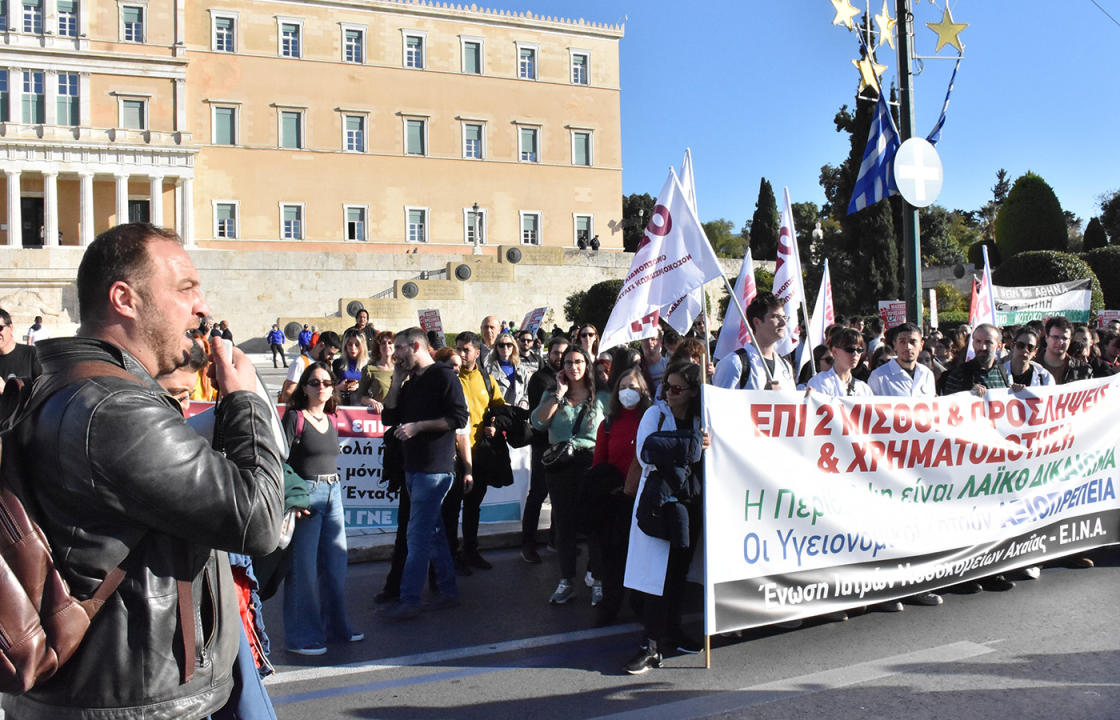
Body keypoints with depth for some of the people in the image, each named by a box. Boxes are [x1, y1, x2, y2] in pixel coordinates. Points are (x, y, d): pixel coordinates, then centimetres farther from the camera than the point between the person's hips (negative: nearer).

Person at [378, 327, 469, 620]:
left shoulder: (443, 376, -9)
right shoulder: (411, 383, 18)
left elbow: (459, 417, -17)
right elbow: (390, 416, 15)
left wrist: (418, 426, -17)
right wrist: (397, 381, 6)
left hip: (435, 468, -9)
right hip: (414, 467, 9)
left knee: (418, 536, -7)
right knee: (433, 533, 13)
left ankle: (409, 601, -1)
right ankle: (449, 591, 22)